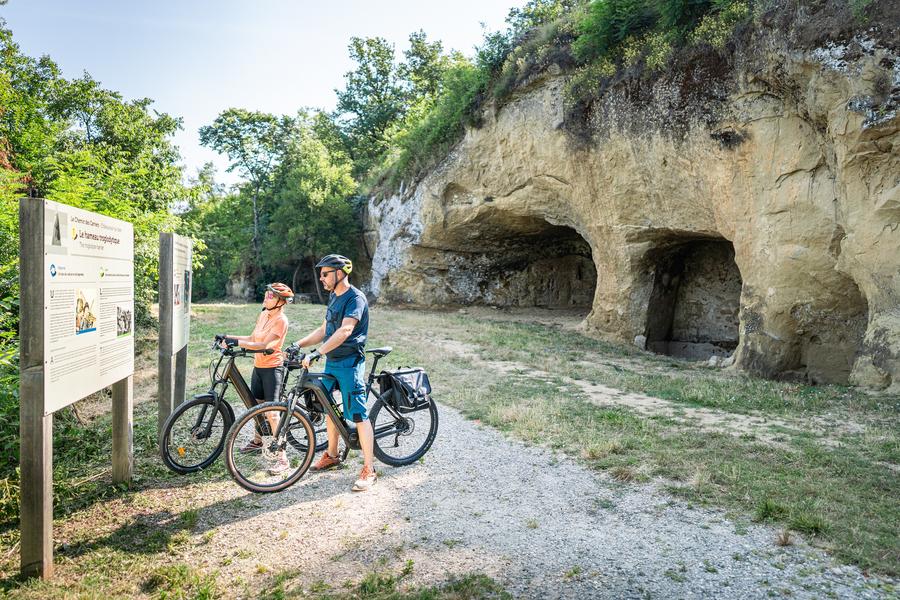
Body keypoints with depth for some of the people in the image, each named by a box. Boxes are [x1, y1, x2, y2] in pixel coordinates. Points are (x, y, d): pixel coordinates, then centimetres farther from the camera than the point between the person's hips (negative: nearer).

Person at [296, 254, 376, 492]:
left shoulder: (355, 298, -16)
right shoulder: (334, 297, 14)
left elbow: (344, 331, -28)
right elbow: (323, 330, 18)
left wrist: (316, 353, -33)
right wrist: (298, 344, 7)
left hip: (349, 363, -9)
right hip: (331, 362, 9)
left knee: (359, 416, -7)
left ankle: (369, 470, 0)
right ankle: (331, 455, 35)